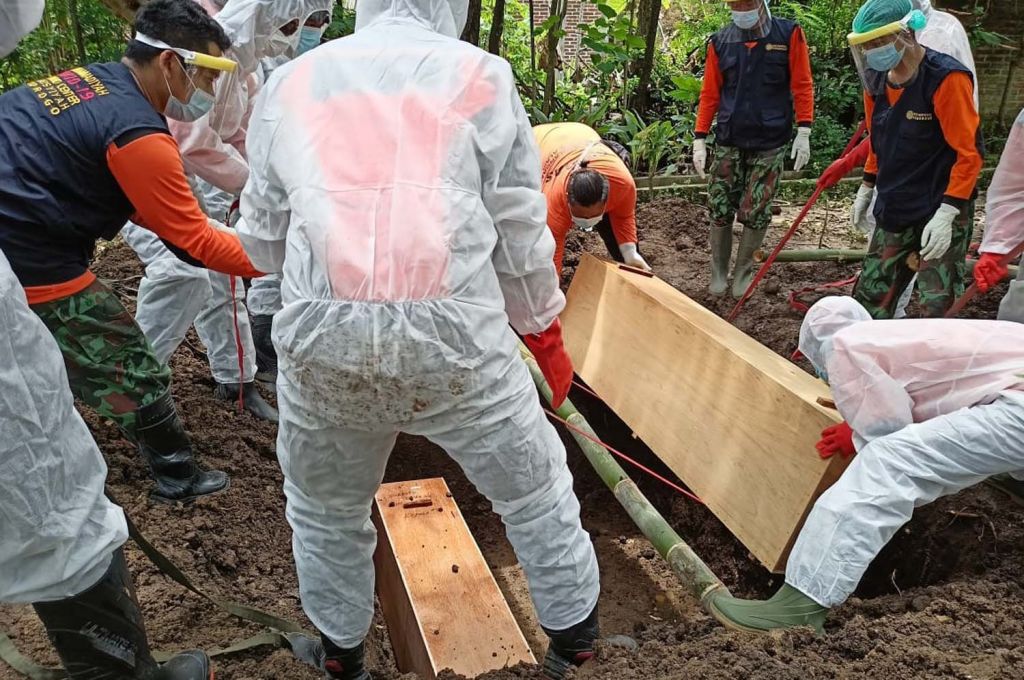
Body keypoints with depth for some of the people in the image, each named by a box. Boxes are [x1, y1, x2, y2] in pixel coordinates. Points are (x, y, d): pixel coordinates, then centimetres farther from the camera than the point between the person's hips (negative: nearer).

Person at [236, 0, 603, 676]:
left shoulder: (291, 79, 15)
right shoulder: (481, 74, 9)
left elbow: (262, 239, 17)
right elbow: (520, 233, 9)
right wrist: (547, 333, 24)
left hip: (320, 336, 2)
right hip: (455, 334, -1)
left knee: (325, 507, 27)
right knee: (536, 489, 22)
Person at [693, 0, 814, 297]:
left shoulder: (789, 34, -2)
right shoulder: (720, 42, 3)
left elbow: (802, 85, -2)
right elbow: (710, 94, 5)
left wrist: (803, 133, -8)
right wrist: (700, 139, 0)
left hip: (770, 144, -1)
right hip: (729, 142, 2)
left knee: (755, 213, 1)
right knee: (720, 209, 3)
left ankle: (743, 271, 19)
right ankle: (718, 271, 18)